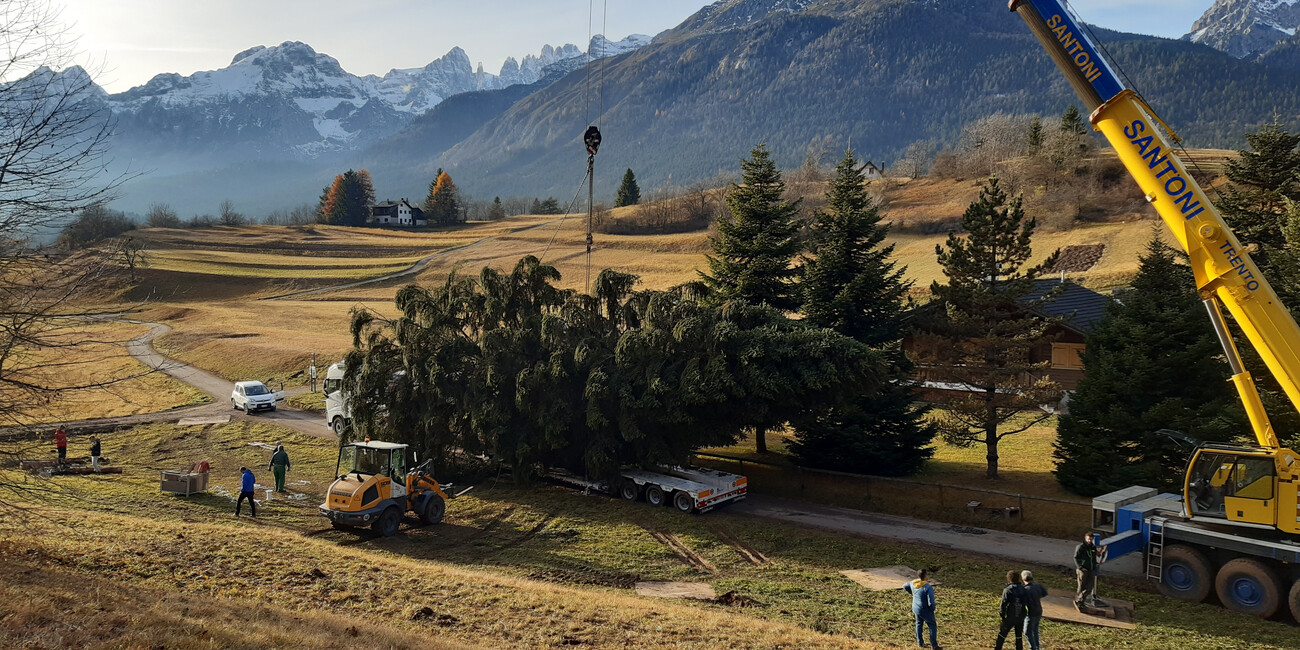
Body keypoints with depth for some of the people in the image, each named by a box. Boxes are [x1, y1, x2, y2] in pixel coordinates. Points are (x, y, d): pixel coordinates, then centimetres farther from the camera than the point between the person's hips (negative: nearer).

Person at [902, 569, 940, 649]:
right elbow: (931, 602, -29)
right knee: (932, 626, 12)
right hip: (925, 610, -6)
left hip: (915, 609, 6)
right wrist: (932, 609, -8)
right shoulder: (928, 587, -27)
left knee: (919, 624, 27)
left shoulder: (913, 583, -6)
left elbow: (905, 586, 17)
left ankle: (920, 642, 37)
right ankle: (934, 645, 14)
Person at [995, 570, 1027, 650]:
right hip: (1021, 617, 4)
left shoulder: (1007, 590, -15)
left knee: (1002, 634, 10)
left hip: (1010, 617, -4)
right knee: (1019, 636, 16)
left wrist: (1002, 614, -2)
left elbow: (1004, 604, -16)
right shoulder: (1023, 589, -1)